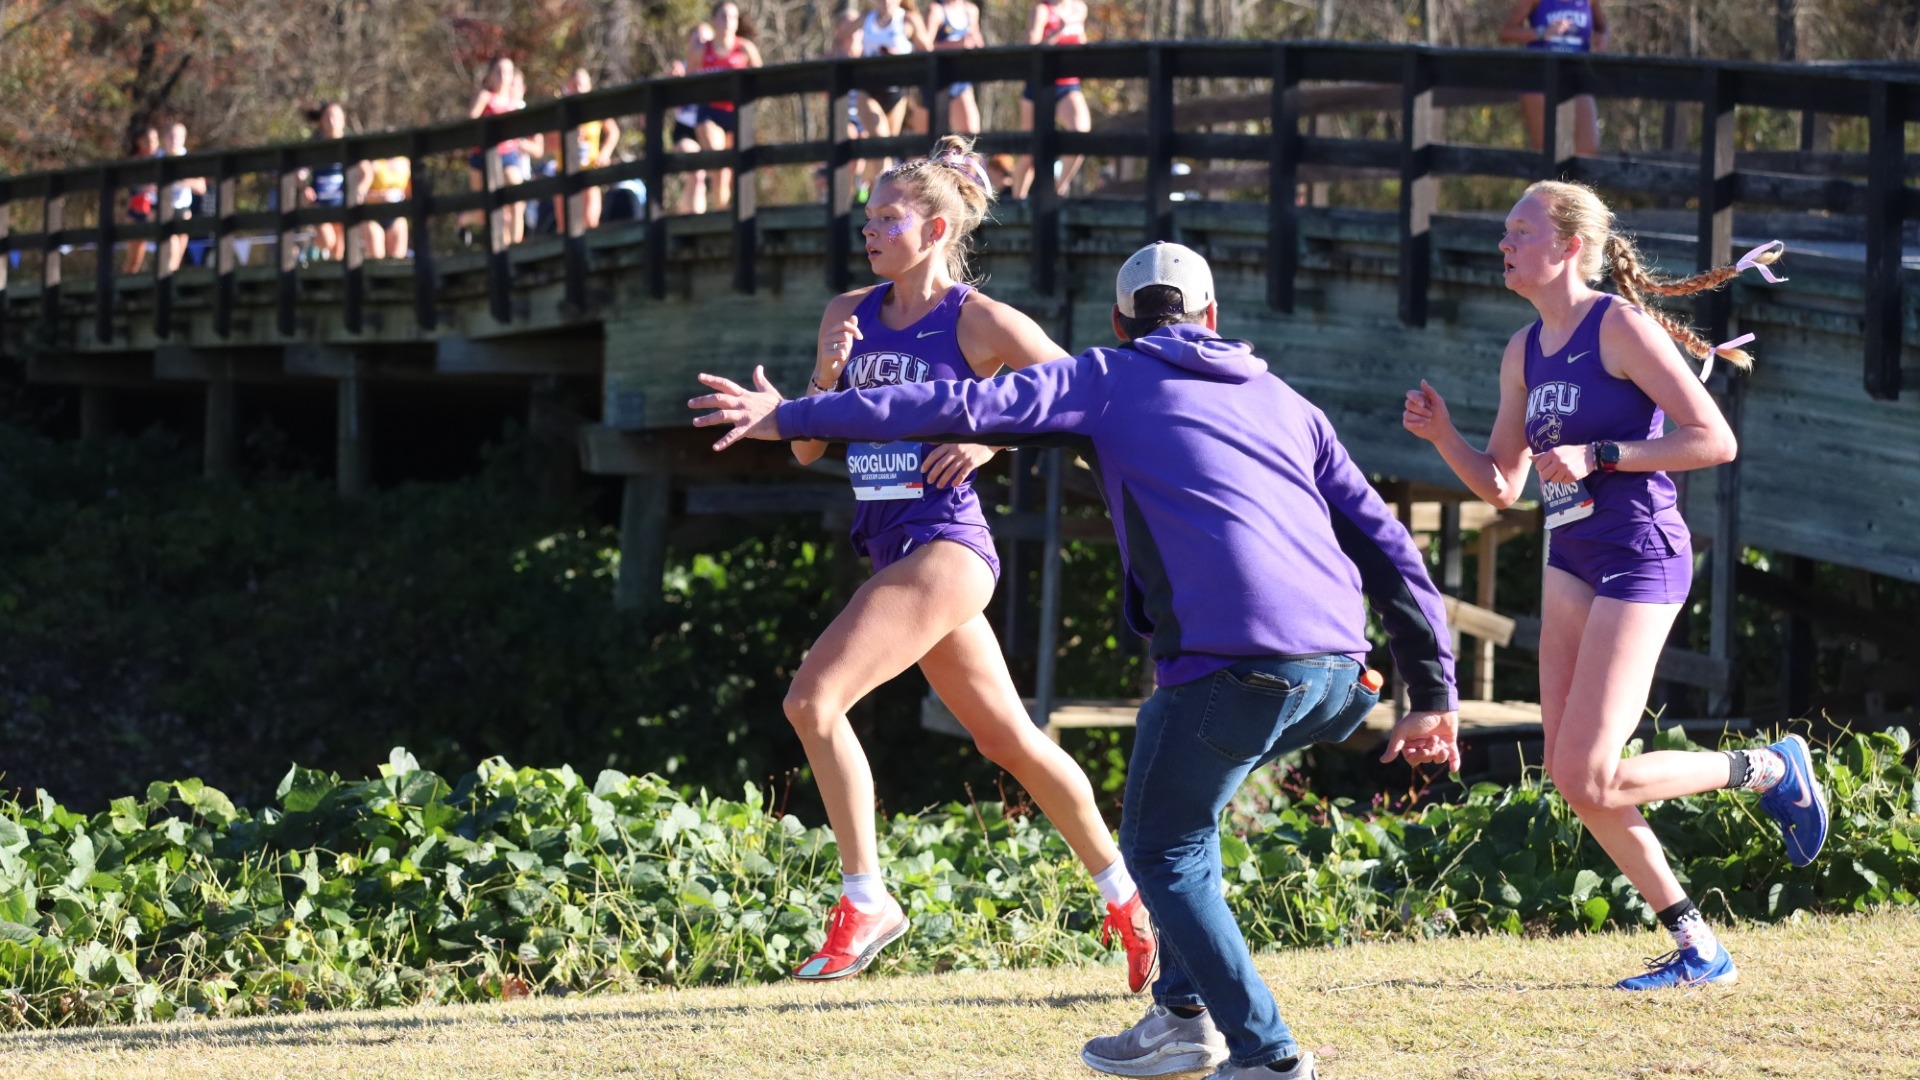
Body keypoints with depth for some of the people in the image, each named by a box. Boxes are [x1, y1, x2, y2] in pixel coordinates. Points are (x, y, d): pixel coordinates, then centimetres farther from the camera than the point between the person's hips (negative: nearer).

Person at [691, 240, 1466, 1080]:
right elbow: (1386, 545, 20)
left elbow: (965, 407, 2)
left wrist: (793, 418, 5)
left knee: (1162, 851, 12)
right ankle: (1185, 1012, 26)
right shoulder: (1286, 402, 26)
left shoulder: (1111, 380, 13)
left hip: (1235, 668, -6)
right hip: (1340, 672, 6)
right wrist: (1433, 693, 21)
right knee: (1183, 804, 29)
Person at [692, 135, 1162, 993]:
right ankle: (1121, 895, 29)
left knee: (814, 697, -19)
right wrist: (827, 375, -7)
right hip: (891, 545, 8)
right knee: (1008, 737, 16)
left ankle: (865, 900, -10)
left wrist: (991, 437, -13)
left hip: (945, 544, -8)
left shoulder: (981, 323, -8)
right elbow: (807, 447, 11)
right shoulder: (850, 314, 10)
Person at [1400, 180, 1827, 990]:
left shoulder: (1621, 326, -11)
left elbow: (1715, 441, -14)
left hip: (1638, 559, -8)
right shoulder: (1525, 352, 11)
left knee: (1589, 779, -13)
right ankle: (1696, 947, 14)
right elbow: (1500, 486, 16)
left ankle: (1770, 770, 9)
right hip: (1570, 564, 8)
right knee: (1568, 777, 4)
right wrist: (1441, 436, -1)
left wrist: (1597, 455, -19)